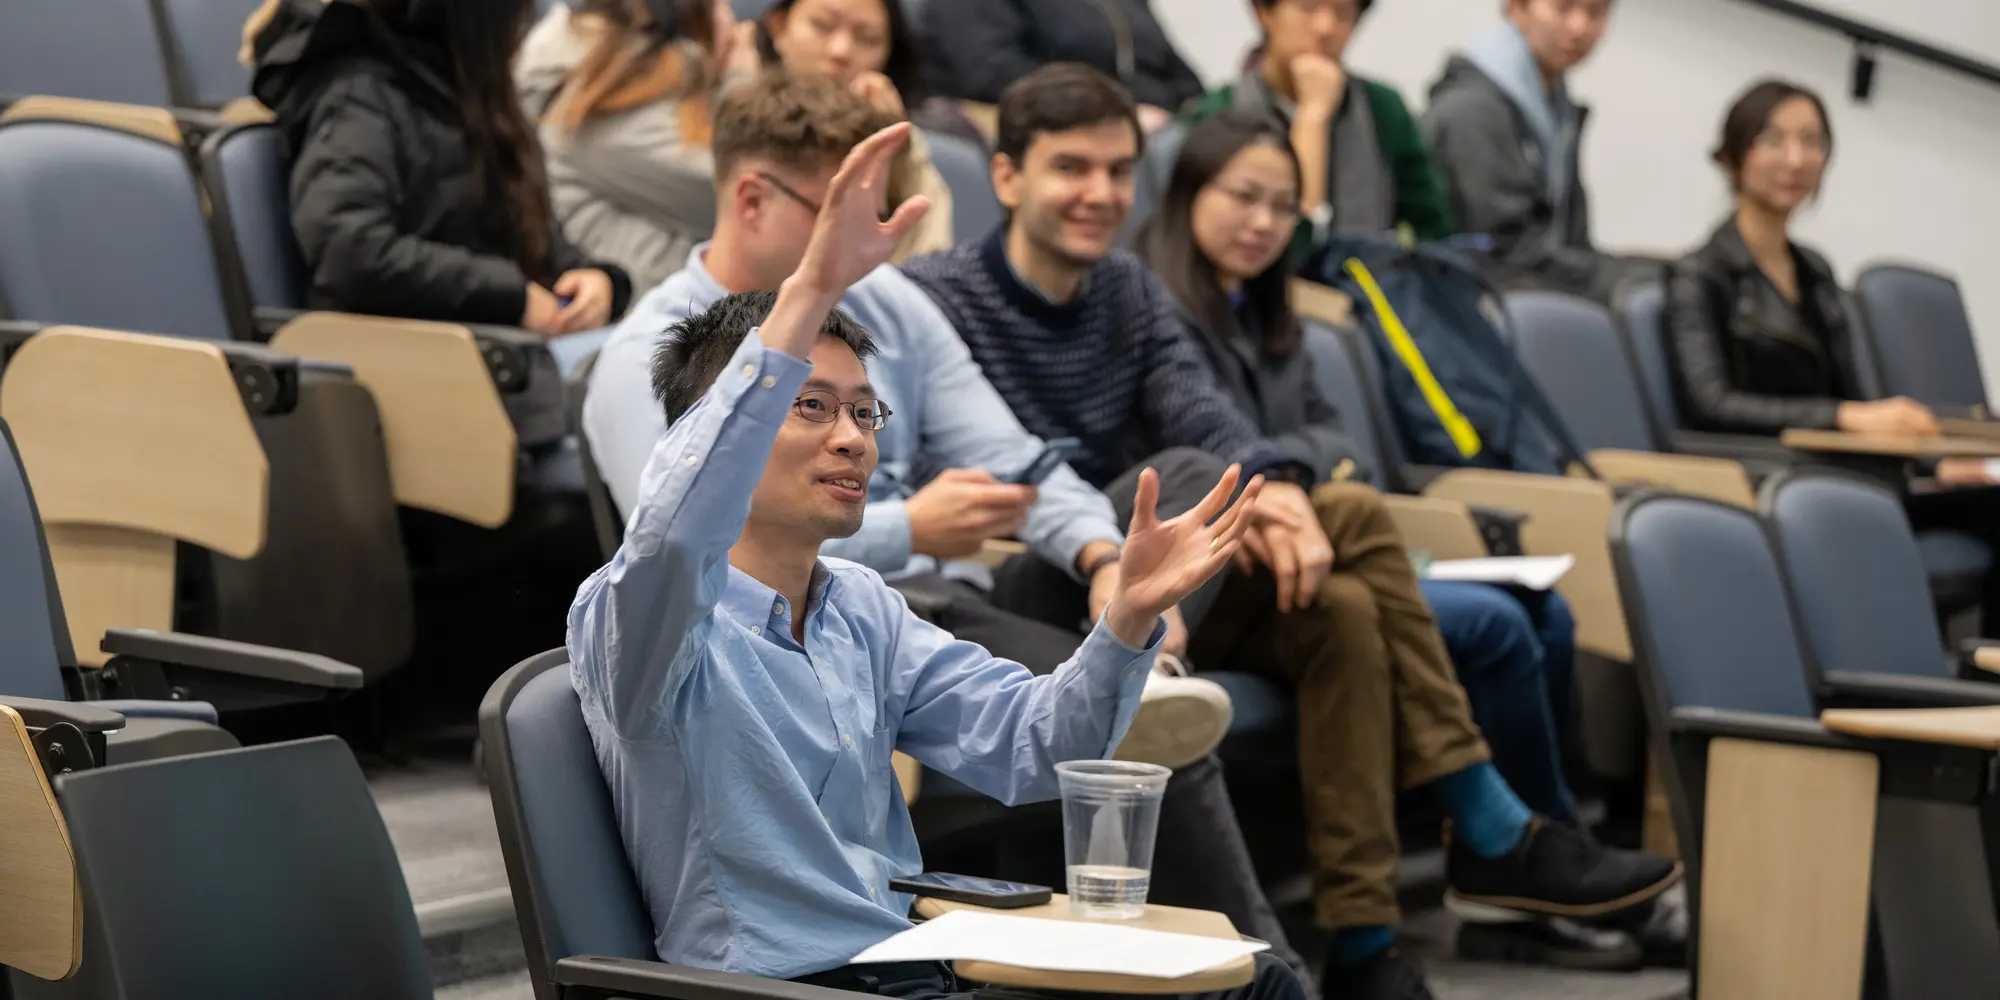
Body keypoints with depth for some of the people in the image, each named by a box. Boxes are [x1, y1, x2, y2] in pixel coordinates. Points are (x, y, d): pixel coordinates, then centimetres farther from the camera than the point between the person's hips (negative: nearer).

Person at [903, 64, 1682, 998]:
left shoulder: (1129, 290, 14)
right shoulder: (938, 297, -6)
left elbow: (1199, 412, -2)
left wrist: (1277, 485, -27)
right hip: (1029, 597, -7)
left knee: (1340, 611, -22)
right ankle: (1492, 836, -15)